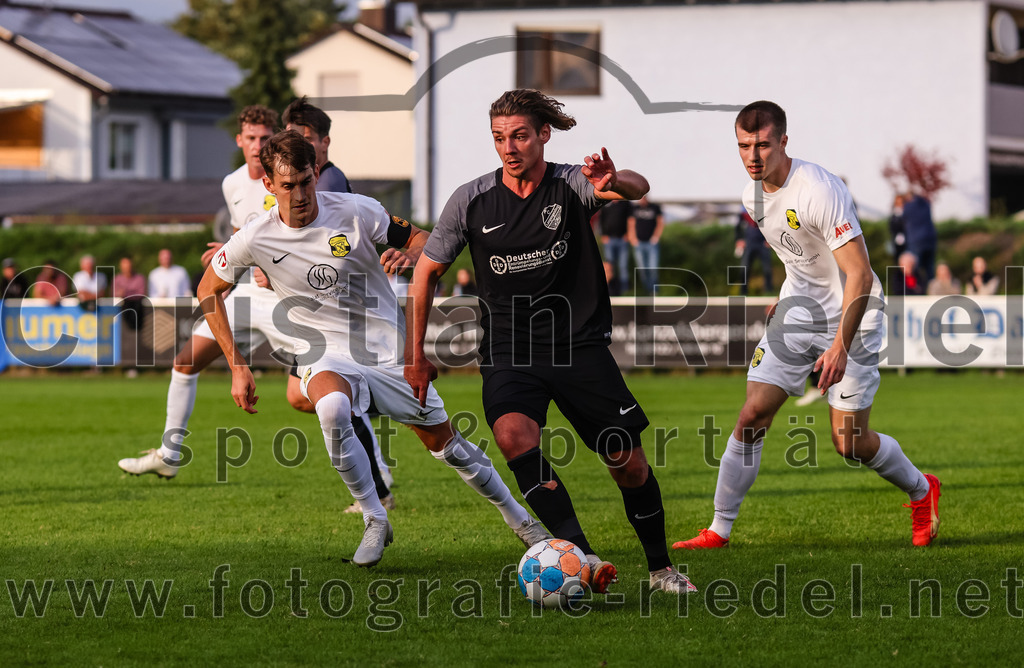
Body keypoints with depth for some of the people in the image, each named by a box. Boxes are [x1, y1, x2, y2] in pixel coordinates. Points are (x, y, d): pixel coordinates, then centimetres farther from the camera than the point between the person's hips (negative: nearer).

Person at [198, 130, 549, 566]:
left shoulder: (356, 212, -11)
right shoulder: (255, 240, -10)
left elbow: (422, 240, 2)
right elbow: (208, 291, 5)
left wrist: (408, 255, -24)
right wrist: (237, 367, 2)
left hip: (390, 351, 1)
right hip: (326, 357, -1)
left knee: (444, 442, 7)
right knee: (332, 408, -36)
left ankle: (518, 518, 31)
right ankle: (374, 521, -19)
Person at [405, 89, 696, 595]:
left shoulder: (572, 184, -7)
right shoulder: (471, 202, -2)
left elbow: (638, 189, -27)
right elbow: (426, 273, 9)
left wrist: (615, 183, -52)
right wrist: (416, 356, 7)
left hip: (581, 345, 0)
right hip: (507, 351, 0)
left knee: (629, 464, 0)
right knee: (513, 433, -30)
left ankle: (661, 567, 25)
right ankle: (580, 556, -39)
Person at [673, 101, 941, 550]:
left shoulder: (817, 191, -26)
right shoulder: (754, 195, -1)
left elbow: (860, 275, -28)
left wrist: (840, 346, -33)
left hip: (850, 317, -6)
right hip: (797, 313, 6)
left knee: (849, 443, -4)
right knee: (751, 417, -5)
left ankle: (921, 491, 25)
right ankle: (719, 530, 3)